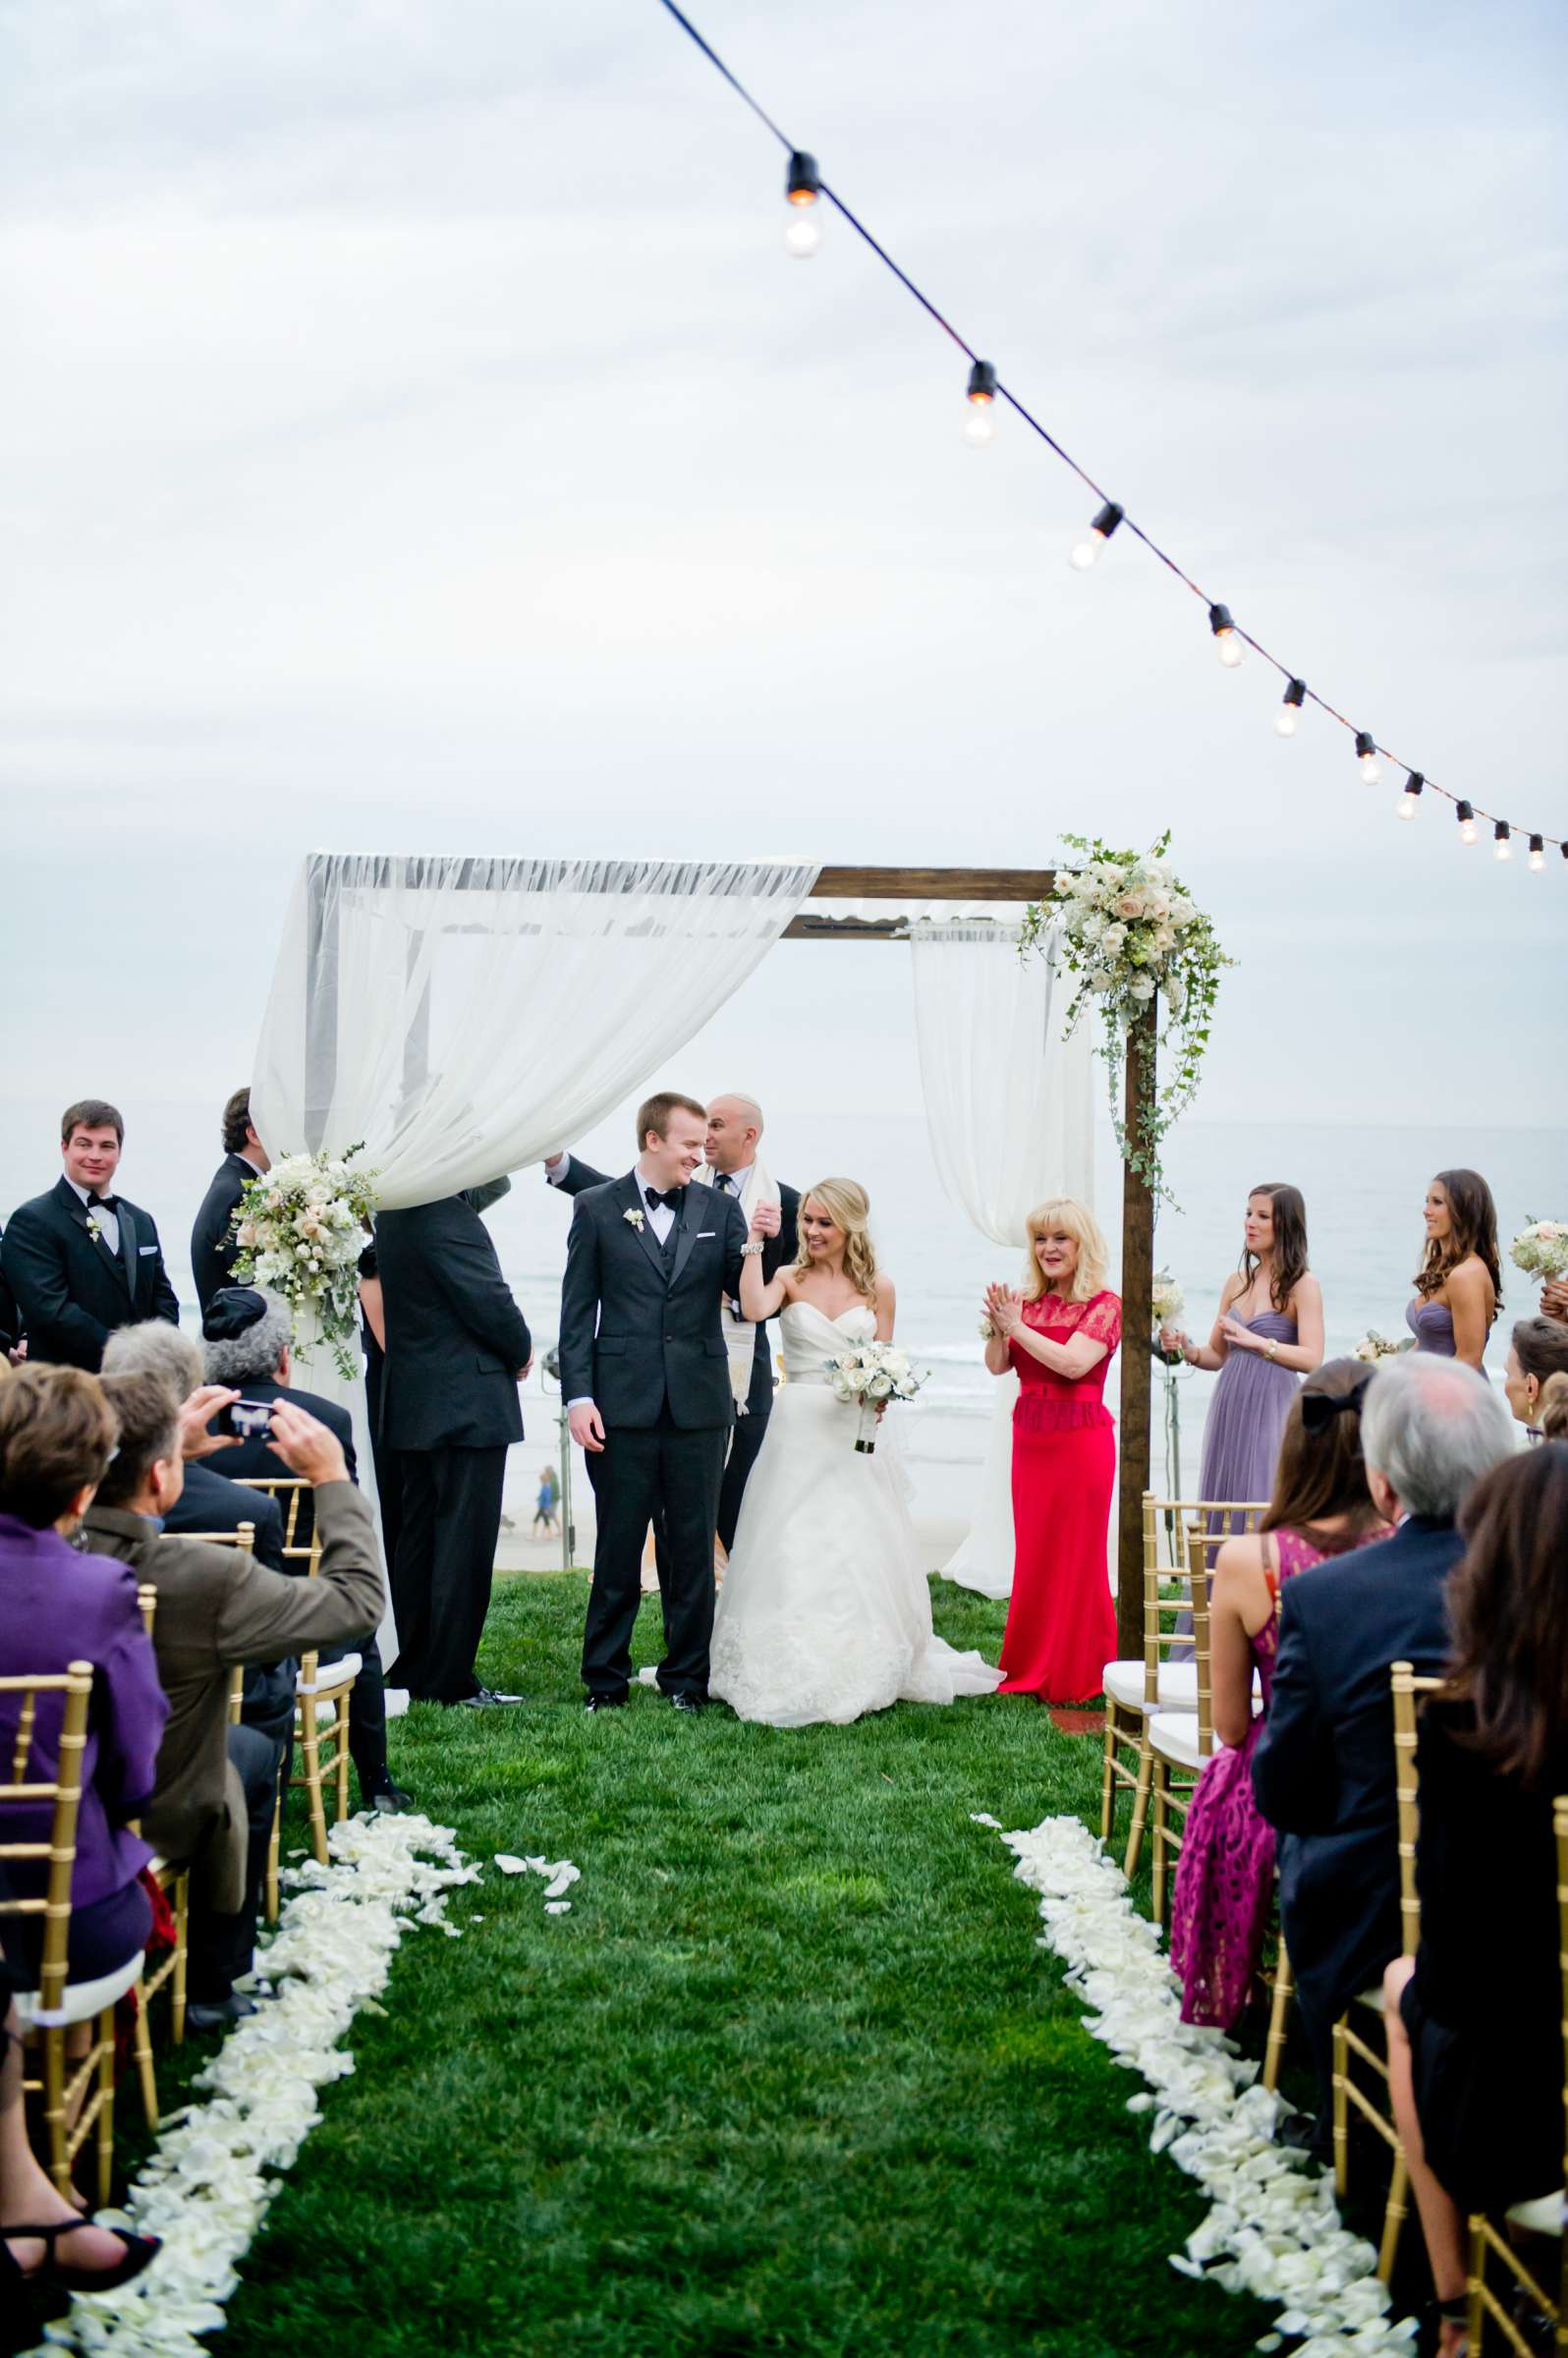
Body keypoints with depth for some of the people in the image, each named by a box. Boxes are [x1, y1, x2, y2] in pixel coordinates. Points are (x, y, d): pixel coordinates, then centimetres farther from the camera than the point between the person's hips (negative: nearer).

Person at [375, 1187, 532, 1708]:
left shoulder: (394, 1211, 10)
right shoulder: (447, 1215, -20)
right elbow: (488, 1300, -18)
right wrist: (521, 1351, -1)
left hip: (413, 1405, 10)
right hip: (467, 1403, -10)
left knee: (419, 1538, 14)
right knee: (464, 1543, -3)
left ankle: (409, 1673, 20)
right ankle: (450, 1681, 2)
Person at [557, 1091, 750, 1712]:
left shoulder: (720, 1209, 7)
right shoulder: (597, 1209, 3)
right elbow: (577, 1311, 1)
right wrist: (578, 1395, -7)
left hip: (699, 1405, 2)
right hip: (622, 1405, -2)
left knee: (693, 1547, 8)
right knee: (618, 1548, 5)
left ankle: (687, 1677, 18)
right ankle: (605, 1679, 16)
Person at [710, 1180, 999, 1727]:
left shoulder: (877, 1287, 6)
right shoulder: (791, 1278, 3)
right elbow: (755, 1309, -18)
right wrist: (754, 1247, -16)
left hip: (852, 1431, 1)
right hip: (797, 1429, -1)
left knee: (856, 1552, 3)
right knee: (791, 1552, -1)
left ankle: (862, 1669, 16)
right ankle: (790, 1674, 9)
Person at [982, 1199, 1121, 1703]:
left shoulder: (1104, 1305, -7)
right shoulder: (1027, 1301, 8)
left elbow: (1073, 1362, -20)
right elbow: (997, 1365, 0)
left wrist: (1017, 1325, -18)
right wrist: (999, 1329, -19)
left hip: (1079, 1440, -5)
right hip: (1030, 1438, 5)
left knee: (1075, 1554, 1)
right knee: (1033, 1554, 11)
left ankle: (1076, 1675, 11)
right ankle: (1031, 1668, 21)